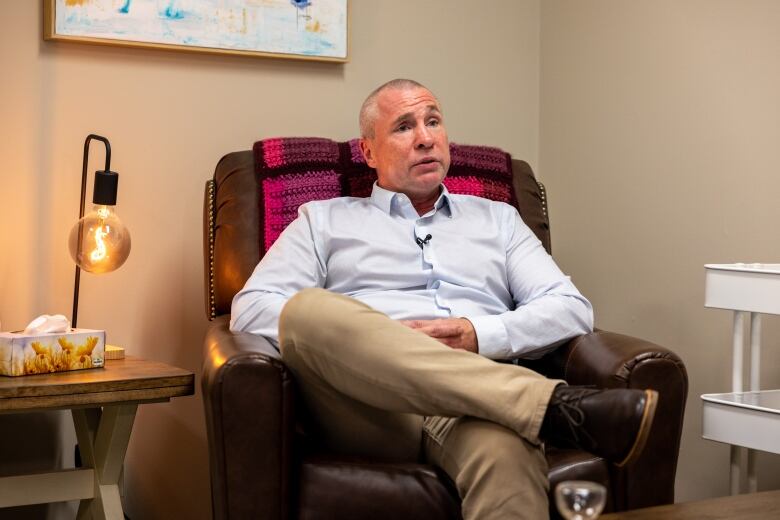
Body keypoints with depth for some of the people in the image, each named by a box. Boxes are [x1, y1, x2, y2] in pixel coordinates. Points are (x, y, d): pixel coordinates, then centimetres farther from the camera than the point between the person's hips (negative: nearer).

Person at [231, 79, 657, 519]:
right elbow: (250, 310, 9)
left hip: (477, 400, -2)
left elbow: (573, 309, 15)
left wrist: (481, 335, -5)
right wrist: (357, 337, -8)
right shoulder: (324, 220, 23)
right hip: (370, 402, 2)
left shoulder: (497, 219, 28)